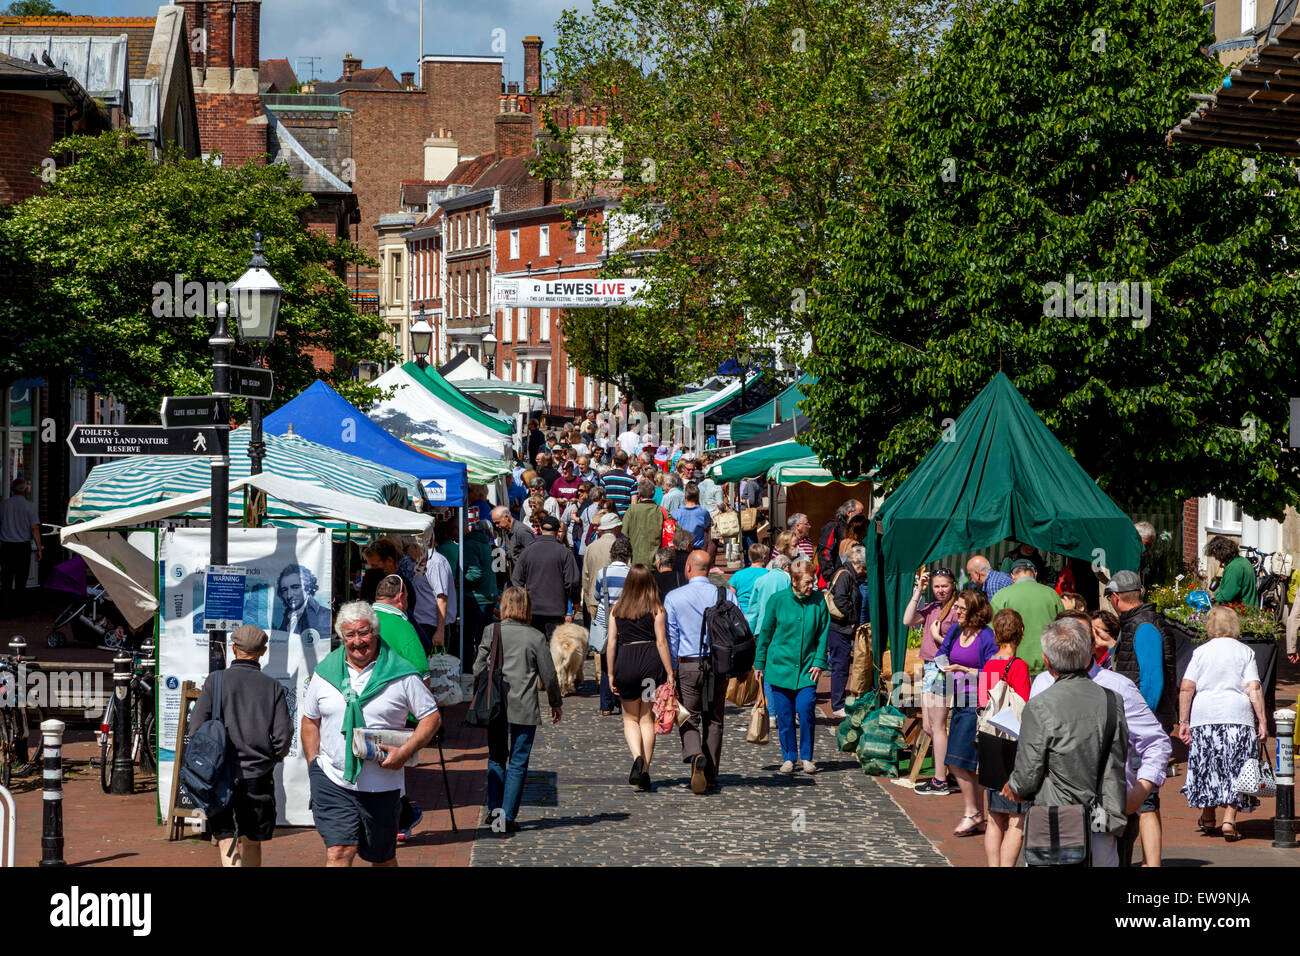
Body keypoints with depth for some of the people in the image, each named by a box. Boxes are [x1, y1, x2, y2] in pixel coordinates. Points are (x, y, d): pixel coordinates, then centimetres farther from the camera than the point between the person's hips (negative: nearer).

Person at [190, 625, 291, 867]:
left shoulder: (215, 682, -1)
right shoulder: (273, 687, 1)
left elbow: (196, 728, -6)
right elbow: (283, 736, -3)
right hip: (259, 778, 1)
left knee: (229, 847, -6)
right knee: (253, 844, 16)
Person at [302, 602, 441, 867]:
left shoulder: (401, 674, -2)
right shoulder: (325, 672, 5)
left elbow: (432, 717, 2)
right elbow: (310, 721, 16)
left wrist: (405, 751, -13)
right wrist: (313, 766, 5)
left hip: (382, 784, 0)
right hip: (332, 781, 0)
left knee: (382, 858, 13)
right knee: (339, 852, -14)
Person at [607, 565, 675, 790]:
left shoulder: (617, 610, 5)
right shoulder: (656, 609, -1)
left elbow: (611, 644, 4)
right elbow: (661, 642, -6)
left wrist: (611, 675, 10)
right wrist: (670, 674, -2)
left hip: (625, 662, 1)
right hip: (652, 662, -1)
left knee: (630, 718, 14)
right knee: (647, 719, 9)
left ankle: (638, 758, -12)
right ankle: (645, 771, 7)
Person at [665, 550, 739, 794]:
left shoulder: (674, 597, -3)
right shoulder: (726, 595, 1)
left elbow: (670, 637, -2)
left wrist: (671, 671, 4)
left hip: (687, 665, -2)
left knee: (689, 719, 6)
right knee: (713, 721, 12)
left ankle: (696, 755, -24)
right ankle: (710, 777, 13)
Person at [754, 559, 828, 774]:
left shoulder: (818, 602, 0)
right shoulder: (778, 600, -2)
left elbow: (823, 634, 7)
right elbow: (765, 633, 6)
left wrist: (819, 662, -1)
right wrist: (759, 664, 8)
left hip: (807, 668, 0)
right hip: (780, 665, 0)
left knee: (806, 710, -11)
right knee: (784, 716, 3)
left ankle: (806, 757, 4)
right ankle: (788, 758, 16)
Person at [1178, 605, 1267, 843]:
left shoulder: (1201, 652, 5)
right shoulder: (1245, 652, 4)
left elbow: (1186, 688, -1)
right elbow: (1254, 689, -4)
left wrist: (1183, 721, 2)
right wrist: (1262, 721, -3)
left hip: (1204, 716, 1)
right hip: (1238, 717, -1)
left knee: (1206, 767, 13)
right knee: (1236, 769, 4)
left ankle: (1207, 818, 25)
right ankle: (1229, 820, -7)